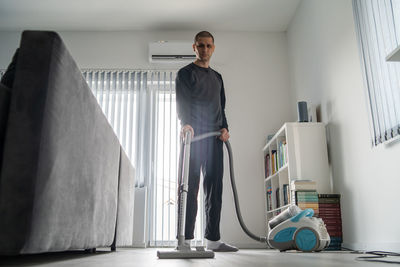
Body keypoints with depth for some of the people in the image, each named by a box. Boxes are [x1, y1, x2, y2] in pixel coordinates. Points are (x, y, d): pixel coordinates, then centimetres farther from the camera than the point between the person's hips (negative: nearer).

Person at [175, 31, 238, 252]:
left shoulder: (217, 77, 25)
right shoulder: (185, 73, 7)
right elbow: (181, 101, -9)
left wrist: (224, 127, 4)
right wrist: (185, 123, -28)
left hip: (214, 137, 6)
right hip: (192, 134, -5)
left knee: (215, 188, 2)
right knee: (190, 186, -9)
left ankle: (213, 239, 8)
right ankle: (186, 239, -5)